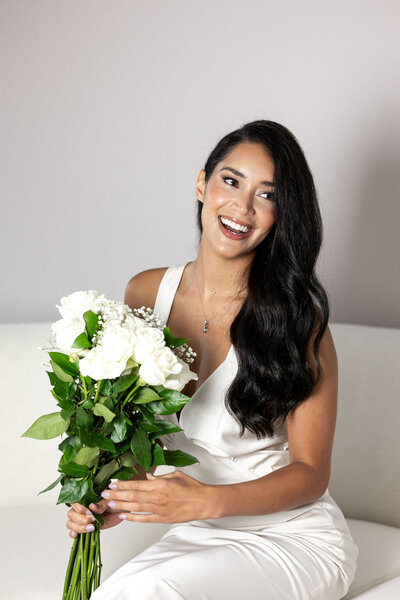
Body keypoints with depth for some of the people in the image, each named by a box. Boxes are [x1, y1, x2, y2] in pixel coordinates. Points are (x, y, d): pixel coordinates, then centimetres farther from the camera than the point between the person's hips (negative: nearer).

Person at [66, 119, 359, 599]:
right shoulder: (145, 294, -1)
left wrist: (207, 500, -26)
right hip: (199, 538, 4)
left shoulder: (296, 316, -15)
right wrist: (114, 501, -8)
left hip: (295, 539, -3)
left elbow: (311, 473, -11)